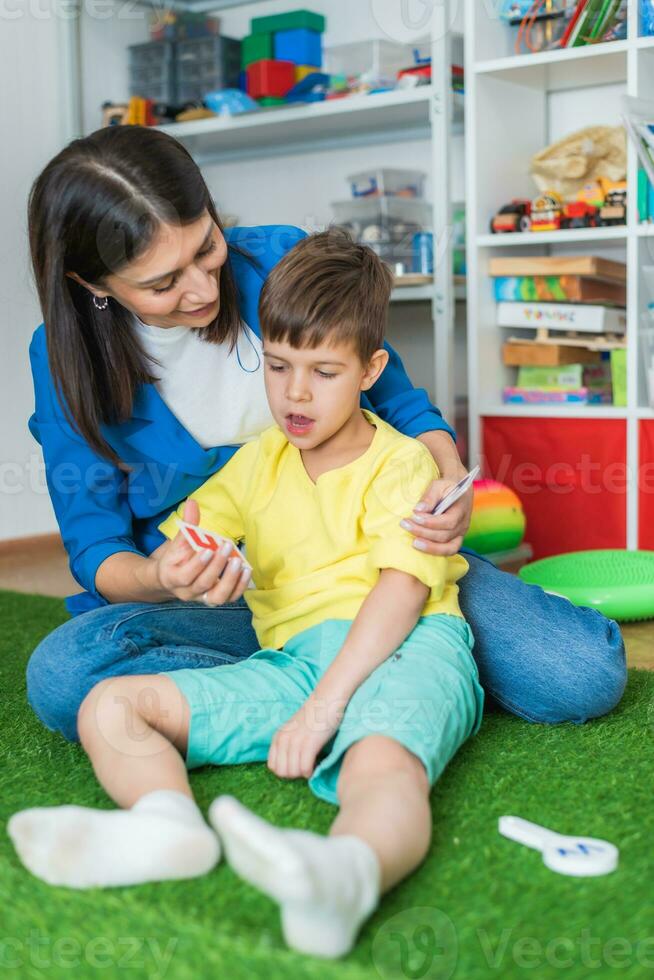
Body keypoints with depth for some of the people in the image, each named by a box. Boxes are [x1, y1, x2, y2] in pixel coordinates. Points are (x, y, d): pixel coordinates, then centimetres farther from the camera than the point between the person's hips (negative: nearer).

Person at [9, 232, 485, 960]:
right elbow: (176, 552, 18)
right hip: (292, 660, 6)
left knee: (382, 762, -41)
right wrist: (179, 571, -10)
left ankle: (345, 873, -71)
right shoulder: (258, 463, 21)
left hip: (401, 647, -5)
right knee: (108, 708, -11)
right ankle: (168, 821, -39)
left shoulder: (401, 463, 4)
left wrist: (327, 702, -22)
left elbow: (401, 590, -10)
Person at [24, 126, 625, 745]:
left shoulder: (280, 260, -7)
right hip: (223, 602, 1)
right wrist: (161, 578, -29)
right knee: (60, 675, -33)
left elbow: (401, 404, 4)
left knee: (586, 674, -18)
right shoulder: (66, 357, -7)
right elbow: (96, 550, -5)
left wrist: (450, 481, -19)